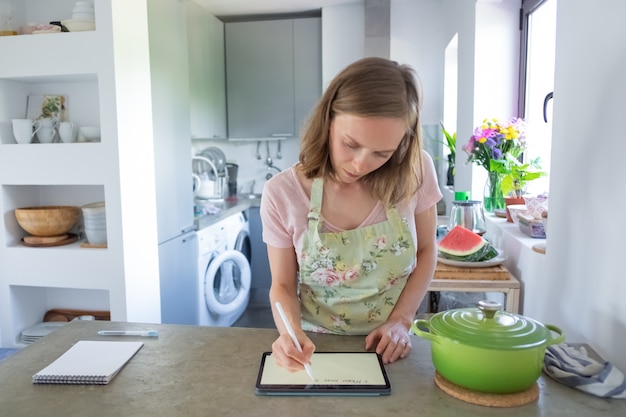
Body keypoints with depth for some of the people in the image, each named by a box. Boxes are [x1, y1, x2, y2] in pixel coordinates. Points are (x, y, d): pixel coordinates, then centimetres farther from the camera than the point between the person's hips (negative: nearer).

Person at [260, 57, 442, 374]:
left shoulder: (415, 172, -11)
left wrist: (400, 322, -7)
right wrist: (291, 334, -22)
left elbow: (426, 251, 3)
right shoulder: (281, 193, -14)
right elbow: (283, 285, -3)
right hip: (314, 350, 0)